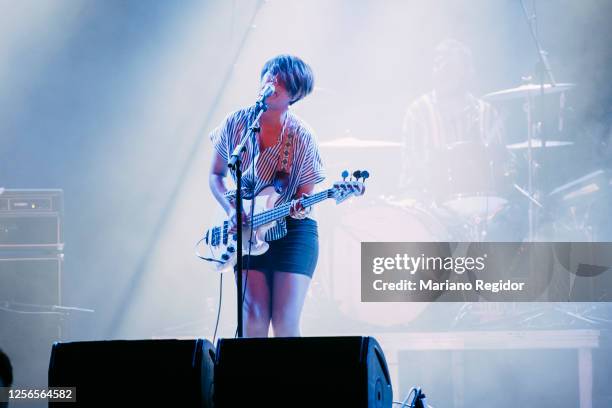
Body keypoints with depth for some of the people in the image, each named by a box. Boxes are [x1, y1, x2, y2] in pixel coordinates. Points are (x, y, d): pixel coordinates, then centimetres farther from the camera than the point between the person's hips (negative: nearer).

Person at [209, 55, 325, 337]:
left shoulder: (301, 138, -9)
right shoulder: (236, 123, -3)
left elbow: (304, 194, -2)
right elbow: (215, 176, 7)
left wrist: (300, 208, -25)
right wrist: (232, 210, -10)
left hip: (293, 233, -2)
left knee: (285, 325, -12)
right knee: (255, 319, -10)